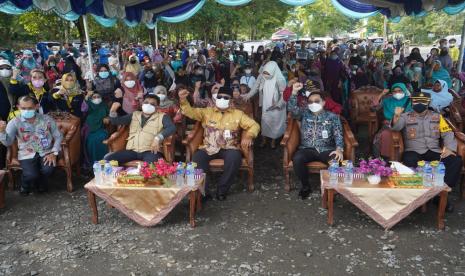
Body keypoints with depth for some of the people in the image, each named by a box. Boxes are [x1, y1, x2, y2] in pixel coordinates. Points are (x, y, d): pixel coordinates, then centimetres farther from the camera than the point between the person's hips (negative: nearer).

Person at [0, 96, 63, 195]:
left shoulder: (47, 119, 0)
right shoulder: (15, 122, -3)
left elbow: (58, 136, 4)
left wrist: (54, 153, -8)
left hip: (46, 152, 1)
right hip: (27, 154, -1)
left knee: (47, 170, -27)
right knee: (31, 175, -26)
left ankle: (41, 183, 13)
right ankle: (25, 185, 15)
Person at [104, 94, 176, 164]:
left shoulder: (162, 117, 9)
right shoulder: (134, 115, 22)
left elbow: (172, 127, -8)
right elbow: (116, 121, 21)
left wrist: (158, 138, -23)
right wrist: (113, 111, -1)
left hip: (150, 150, -4)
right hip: (132, 150, 4)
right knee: (107, 159, -15)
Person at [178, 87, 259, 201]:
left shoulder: (238, 114, 9)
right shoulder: (207, 111, 13)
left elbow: (254, 125, 6)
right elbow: (190, 112, 4)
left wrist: (248, 136, -16)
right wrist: (183, 100, -15)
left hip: (229, 148, -1)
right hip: (209, 148, 1)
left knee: (234, 158, -34)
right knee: (196, 159, -28)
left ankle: (222, 190, -16)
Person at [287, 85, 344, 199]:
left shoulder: (332, 116, 10)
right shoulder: (304, 113, 14)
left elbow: (338, 134, 0)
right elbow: (292, 109, -5)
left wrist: (339, 149, -19)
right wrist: (294, 92, -18)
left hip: (326, 150, -1)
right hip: (307, 149, 1)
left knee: (336, 160, -33)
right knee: (297, 159, -32)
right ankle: (306, 186, -7)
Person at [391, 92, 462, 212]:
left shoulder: (437, 116, 17)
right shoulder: (406, 116, 8)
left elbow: (447, 133, 10)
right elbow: (395, 127, -11)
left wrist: (449, 148, -10)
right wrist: (396, 116, -34)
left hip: (434, 151, 3)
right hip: (414, 151, -3)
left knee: (456, 161, -22)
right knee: (409, 162, -38)